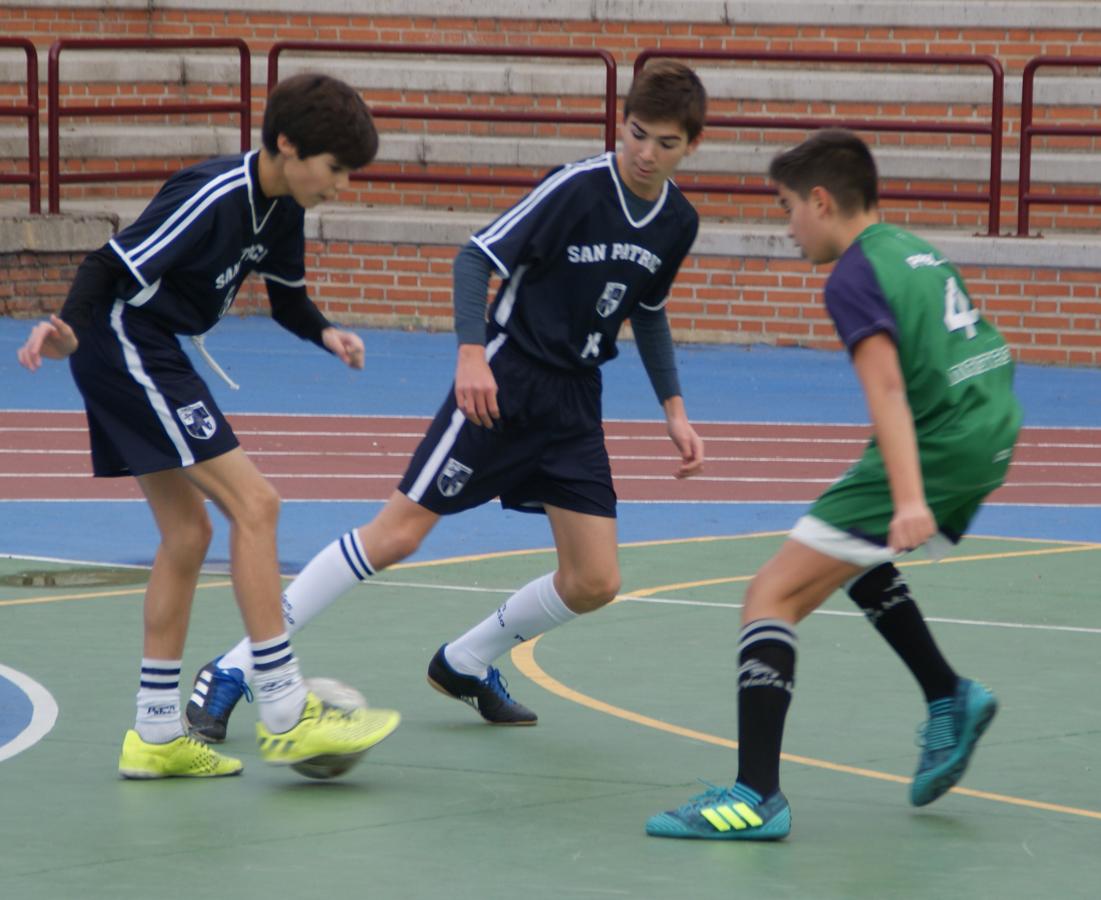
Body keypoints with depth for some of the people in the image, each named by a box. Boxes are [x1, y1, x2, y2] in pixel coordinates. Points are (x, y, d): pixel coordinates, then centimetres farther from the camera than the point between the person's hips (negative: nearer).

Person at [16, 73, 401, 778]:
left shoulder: (281, 208, 6)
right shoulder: (215, 197, -22)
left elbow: (287, 295, 17)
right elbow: (114, 262, -25)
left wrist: (326, 333, -3)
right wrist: (69, 326, -39)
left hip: (150, 353, 11)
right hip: (122, 344, -11)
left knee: (187, 531, 12)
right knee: (253, 502, -13)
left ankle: (156, 735, 17)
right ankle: (284, 714, -11)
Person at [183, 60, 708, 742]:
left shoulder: (679, 223, 4)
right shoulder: (578, 187, -16)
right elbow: (479, 257, -16)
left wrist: (675, 409, 15)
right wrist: (472, 352, -30)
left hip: (575, 404, 6)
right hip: (505, 382, -6)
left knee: (595, 583, -1)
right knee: (396, 534, -11)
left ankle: (466, 664, 25)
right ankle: (234, 670, -6)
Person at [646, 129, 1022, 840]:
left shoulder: (854, 277, -9)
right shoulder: (916, 250, 17)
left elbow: (887, 388, -23)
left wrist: (908, 499, -33)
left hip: (932, 449, -9)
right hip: (991, 435, 9)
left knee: (775, 595, -8)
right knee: (851, 554, 32)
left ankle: (758, 795, -17)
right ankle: (950, 701, 26)